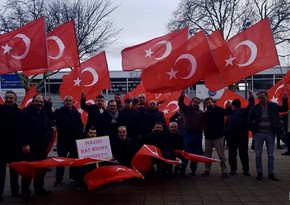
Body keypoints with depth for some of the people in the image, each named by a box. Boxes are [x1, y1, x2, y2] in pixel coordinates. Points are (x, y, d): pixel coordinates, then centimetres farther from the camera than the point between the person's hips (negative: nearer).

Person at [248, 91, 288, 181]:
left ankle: (271, 173, 16)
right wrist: (253, 129, -2)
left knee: (271, 155, 7)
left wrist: (285, 100, -8)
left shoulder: (273, 106, 0)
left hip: (270, 134, 1)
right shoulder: (255, 108, -3)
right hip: (259, 134, -1)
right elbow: (249, 119, 5)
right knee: (258, 155, 4)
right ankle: (259, 173, 13)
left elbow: (284, 109, 7)